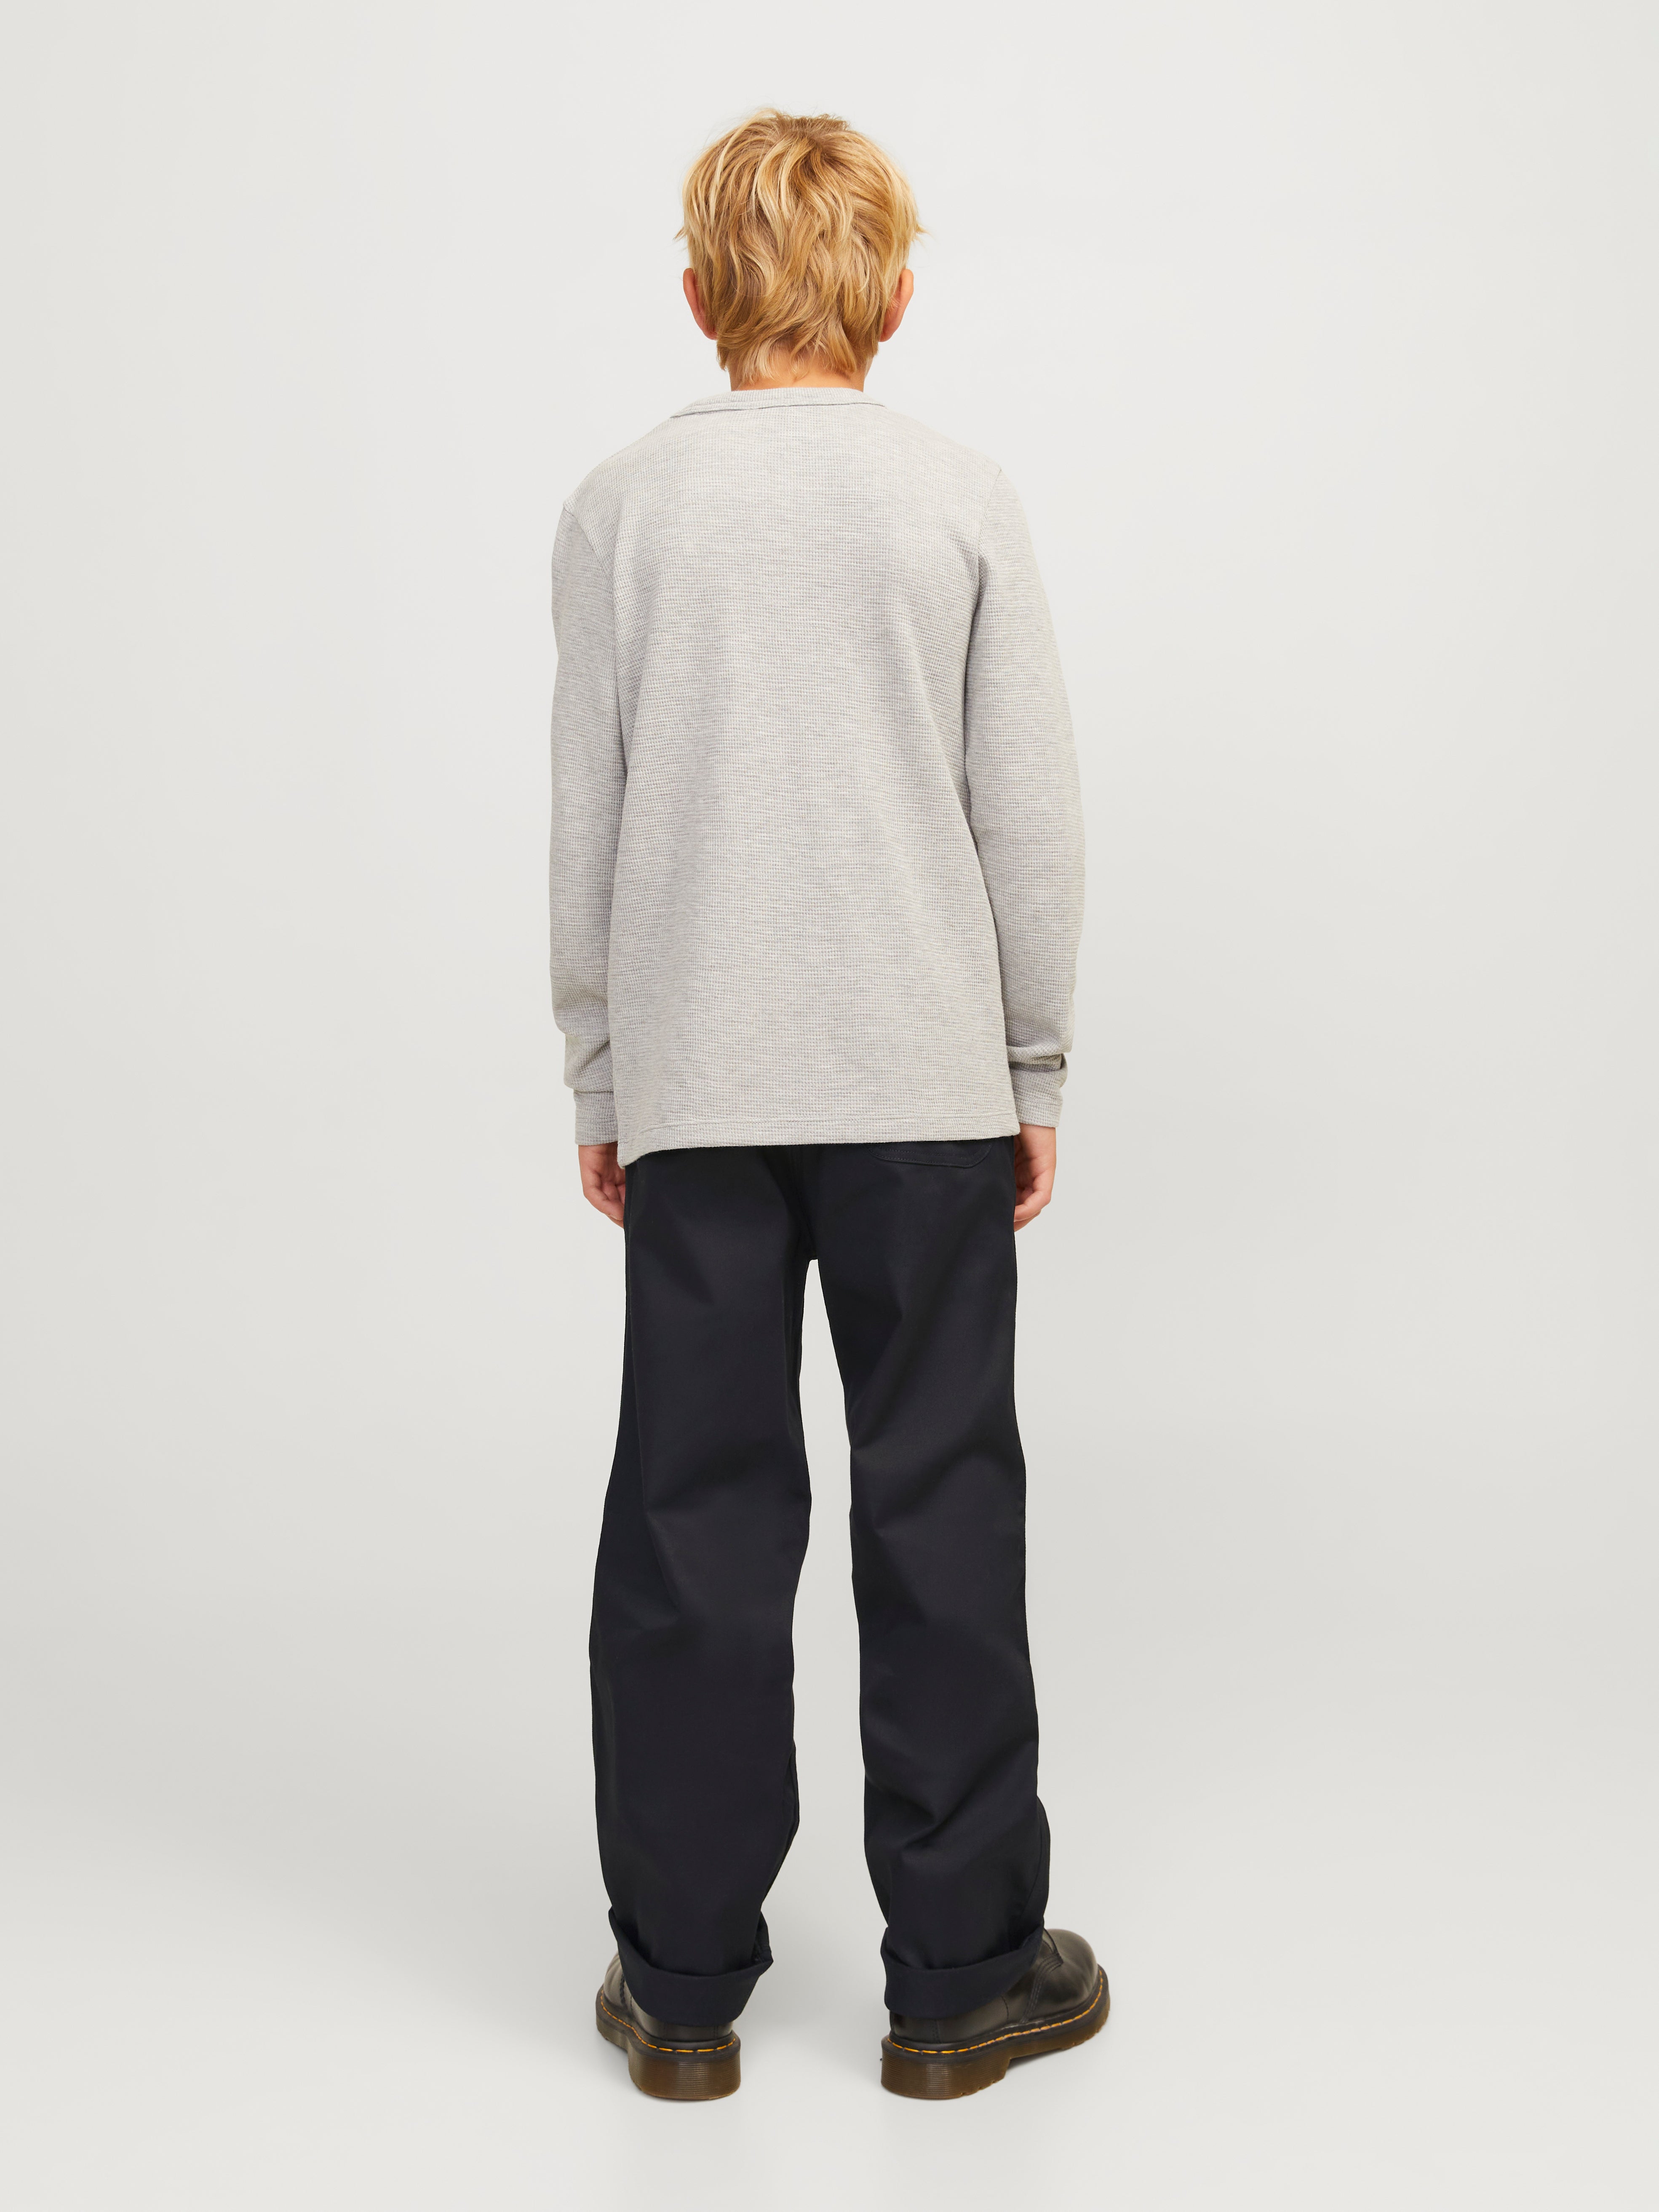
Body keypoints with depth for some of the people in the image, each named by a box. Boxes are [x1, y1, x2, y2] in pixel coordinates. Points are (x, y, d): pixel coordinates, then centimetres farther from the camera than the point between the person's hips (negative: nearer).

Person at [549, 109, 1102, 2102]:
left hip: (692, 1086, 1)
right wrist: (1035, 1072, 9)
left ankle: (682, 1979, 18)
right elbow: (1031, 819, -1)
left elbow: (586, 825, 3)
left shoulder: (622, 510, 2)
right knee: (939, 1509, 7)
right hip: (923, 1081, -1)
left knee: (695, 1515, 8)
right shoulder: (961, 501, -1)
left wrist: (600, 1081, 12)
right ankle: (961, 1974, 17)